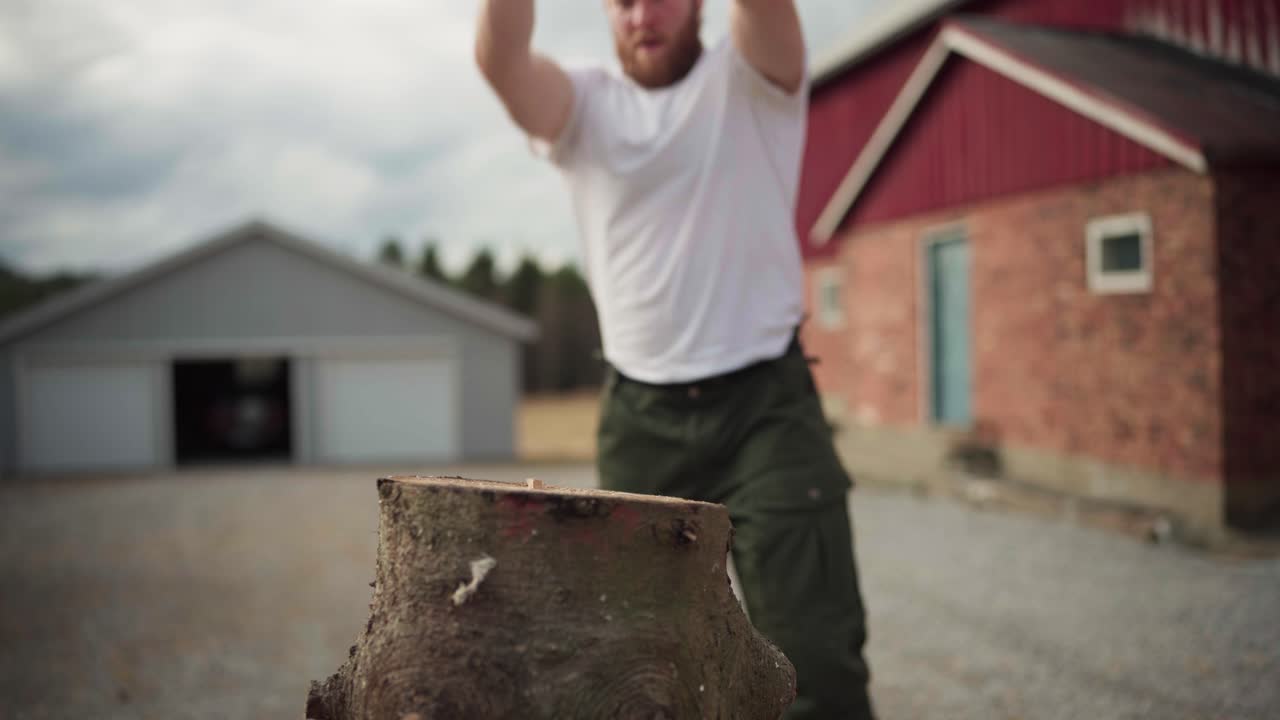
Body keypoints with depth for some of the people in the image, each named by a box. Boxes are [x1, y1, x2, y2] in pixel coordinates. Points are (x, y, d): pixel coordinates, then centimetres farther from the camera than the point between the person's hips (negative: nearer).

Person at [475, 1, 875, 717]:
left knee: (815, 653, -8)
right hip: (640, 418, 3)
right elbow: (500, 58, -12)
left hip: (766, 403, -2)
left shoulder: (750, 81, 3)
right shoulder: (585, 104, 8)